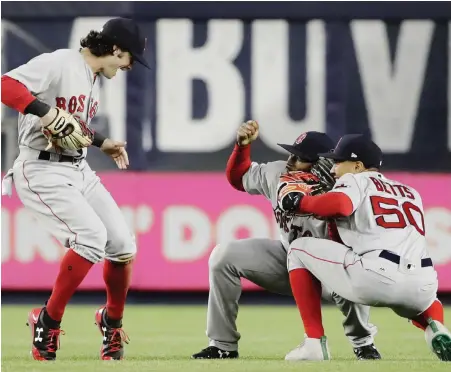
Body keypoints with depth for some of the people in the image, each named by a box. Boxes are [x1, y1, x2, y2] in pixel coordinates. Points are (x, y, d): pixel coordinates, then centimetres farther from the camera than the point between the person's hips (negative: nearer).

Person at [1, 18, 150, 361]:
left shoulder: (95, 79, 14)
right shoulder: (59, 64, -14)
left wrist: (102, 143, 23)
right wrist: (42, 110, -36)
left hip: (79, 170, 9)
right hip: (44, 170, -9)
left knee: (123, 244, 4)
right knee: (91, 236, -24)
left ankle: (113, 321, 28)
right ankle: (48, 322, -11)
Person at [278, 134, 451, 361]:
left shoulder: (354, 180, 13)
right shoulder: (410, 192, 31)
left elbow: (340, 203, -10)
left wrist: (299, 203, 8)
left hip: (376, 277, -6)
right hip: (423, 287, 6)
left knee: (299, 250, 18)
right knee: (419, 300, 45)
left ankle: (314, 342, 10)